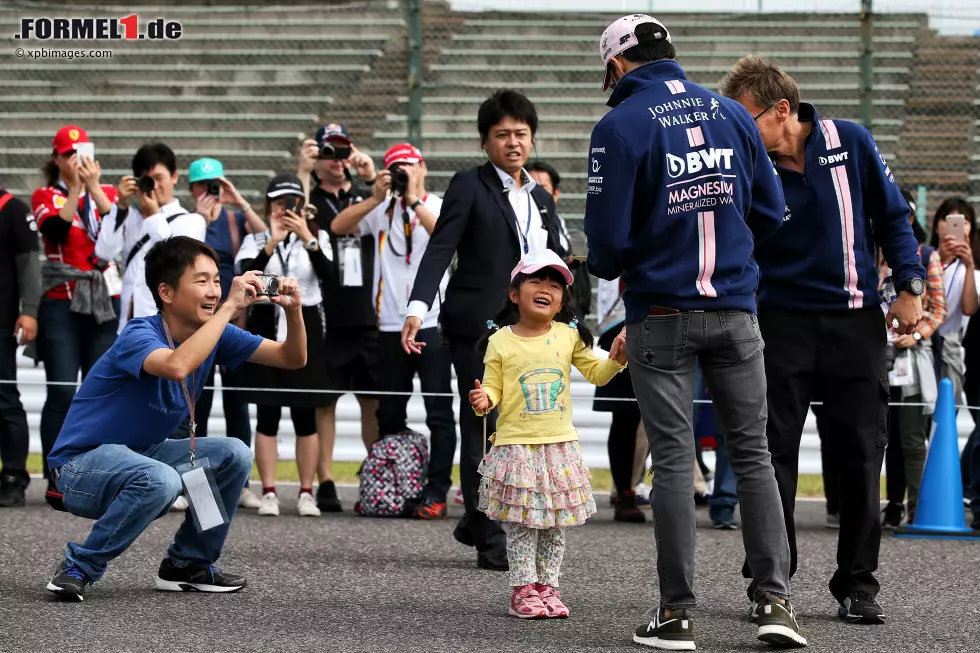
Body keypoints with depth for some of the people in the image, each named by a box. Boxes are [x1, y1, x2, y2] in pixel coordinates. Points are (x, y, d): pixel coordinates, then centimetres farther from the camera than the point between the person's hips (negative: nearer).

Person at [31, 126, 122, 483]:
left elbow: (119, 225, -10)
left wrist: (94, 186, -15)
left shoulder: (107, 193, 10)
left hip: (104, 304, 2)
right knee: (62, 392, -7)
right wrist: (75, 189, -18)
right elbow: (56, 231, -16)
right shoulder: (46, 196, 4)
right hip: (61, 304, -2)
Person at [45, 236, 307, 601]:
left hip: (142, 453, 8)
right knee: (160, 479, -36)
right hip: (83, 463, -8)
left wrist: (293, 310, -20)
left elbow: (292, 359, 0)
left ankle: (189, 564, 10)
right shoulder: (140, 335, -24)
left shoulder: (215, 334, -1)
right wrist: (230, 307, -42)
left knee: (234, 455, -6)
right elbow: (177, 366, -47)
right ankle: (80, 567, -17)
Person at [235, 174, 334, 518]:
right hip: (266, 328, 0)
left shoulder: (317, 237, 9)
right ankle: (269, 493, 1)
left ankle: (306, 493, 5)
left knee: (305, 415, 1)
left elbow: (326, 272, -11)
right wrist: (272, 242, -23)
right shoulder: (256, 240, 8)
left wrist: (307, 239, -23)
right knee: (267, 414, -1)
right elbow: (247, 274, -13)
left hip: (304, 328, 0)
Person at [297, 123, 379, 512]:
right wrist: (303, 173, -20)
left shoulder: (365, 194, 11)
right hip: (325, 320, -2)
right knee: (325, 402, 1)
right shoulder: (310, 197, 4)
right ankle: (325, 484, 4)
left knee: (375, 401, 3)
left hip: (366, 318, 2)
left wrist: (373, 177, -18)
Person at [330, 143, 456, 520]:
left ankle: (436, 492, -4)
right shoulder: (381, 208, 8)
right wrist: (377, 198, -13)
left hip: (432, 324, -4)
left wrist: (414, 199, -21)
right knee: (389, 414, 9)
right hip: (391, 326, 4)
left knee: (439, 411, -5)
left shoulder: (439, 207, 1)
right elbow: (337, 227, -4)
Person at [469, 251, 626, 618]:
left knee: (555, 525, 8)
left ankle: (548, 587, 16)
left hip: (560, 445, 3)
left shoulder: (569, 337, 4)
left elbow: (596, 374, 12)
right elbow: (493, 388, -1)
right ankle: (523, 590, 5)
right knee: (521, 524, -1)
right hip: (516, 446, -3)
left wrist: (617, 358, -6)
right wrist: (483, 400, -22)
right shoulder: (500, 342, -2)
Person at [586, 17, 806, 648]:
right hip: (735, 309, 3)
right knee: (753, 454, 8)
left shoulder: (621, 127, -9)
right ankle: (776, 600, 1)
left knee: (674, 461, 1)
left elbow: (608, 235, -11)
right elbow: (771, 213, 8)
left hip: (662, 316, -3)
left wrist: (607, 267, 11)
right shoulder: (732, 114, 5)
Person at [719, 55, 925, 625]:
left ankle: (858, 585, 11)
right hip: (781, 325, 0)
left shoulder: (851, 143, -4)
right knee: (774, 456, -2)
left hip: (856, 322, 0)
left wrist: (910, 287, -2)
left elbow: (893, 216, 6)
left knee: (863, 454, 2)